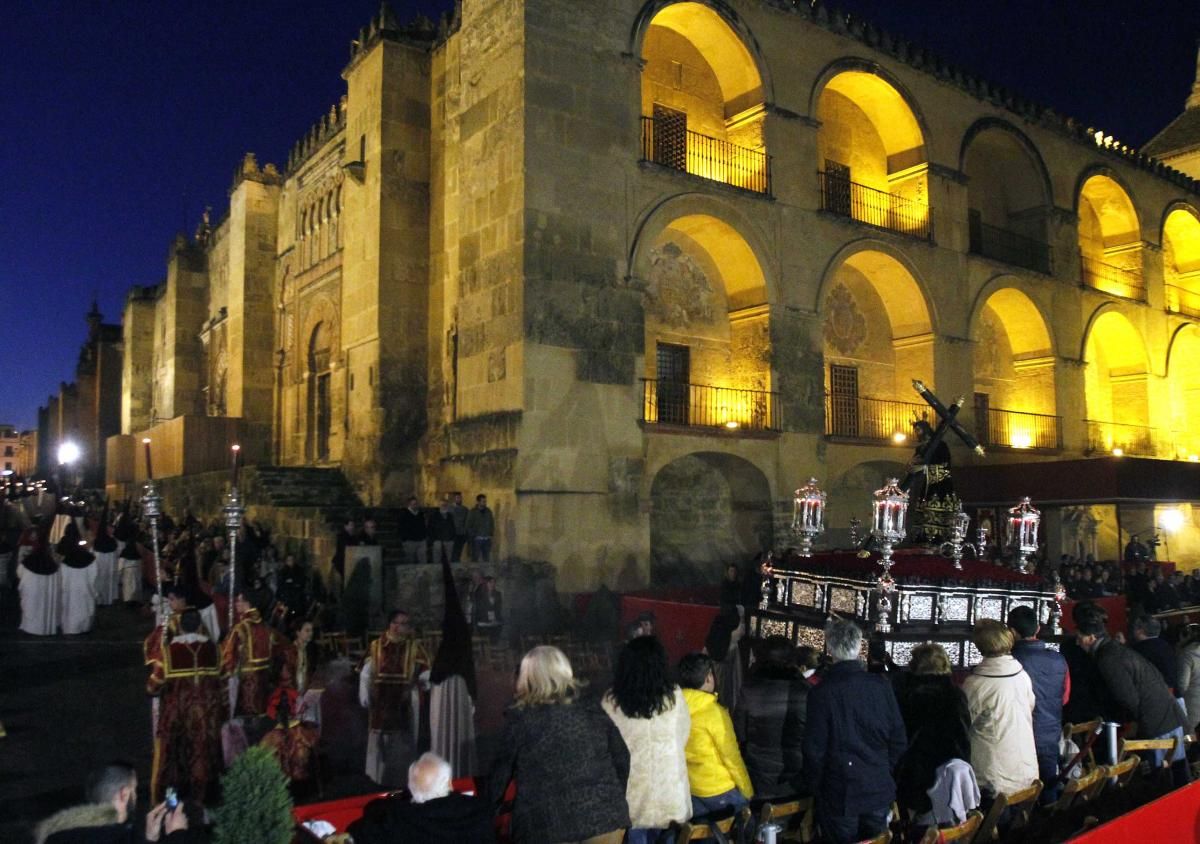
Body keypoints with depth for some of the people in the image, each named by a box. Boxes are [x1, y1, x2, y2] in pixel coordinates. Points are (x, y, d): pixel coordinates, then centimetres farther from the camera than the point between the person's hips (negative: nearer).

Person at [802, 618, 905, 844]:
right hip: (879, 791, 3)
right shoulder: (881, 685, -8)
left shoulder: (821, 692, -17)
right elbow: (898, 739, 0)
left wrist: (815, 789, 4)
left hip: (839, 794, -3)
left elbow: (815, 750, -12)